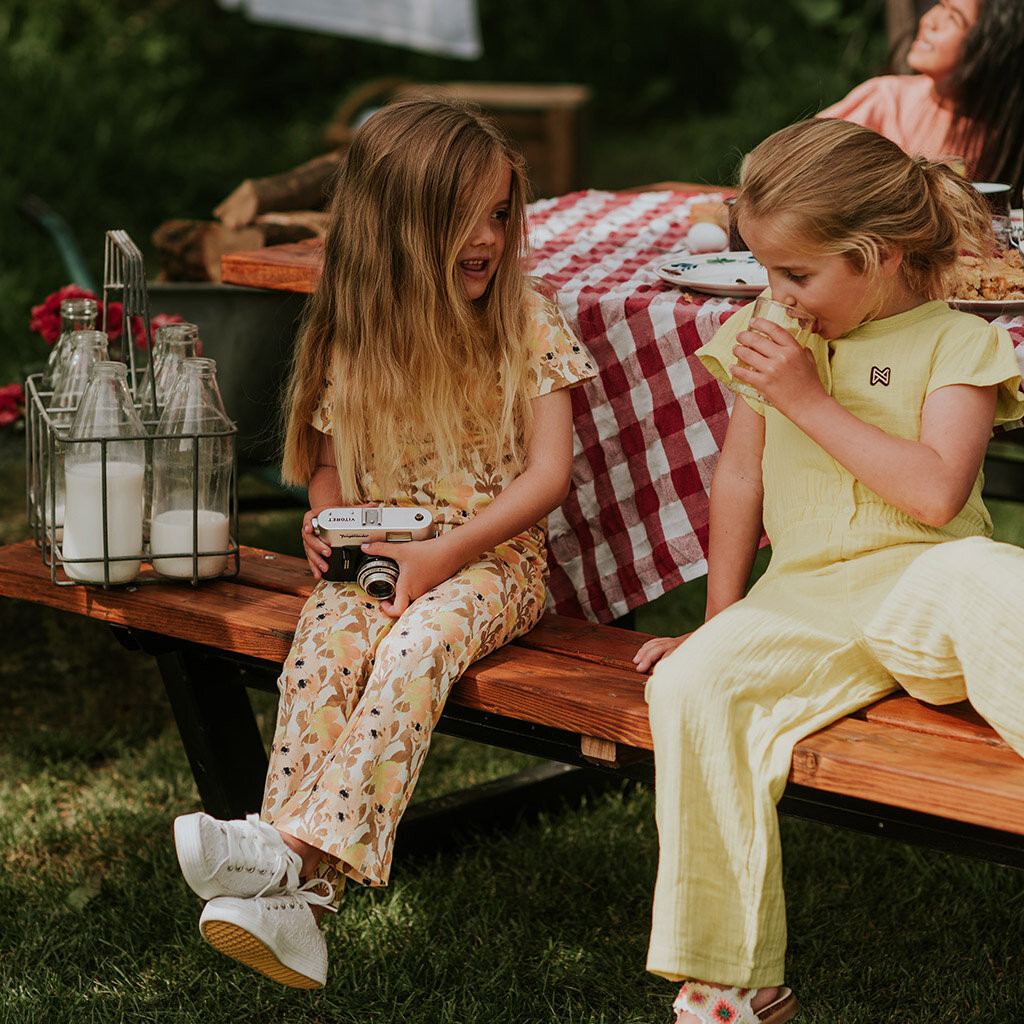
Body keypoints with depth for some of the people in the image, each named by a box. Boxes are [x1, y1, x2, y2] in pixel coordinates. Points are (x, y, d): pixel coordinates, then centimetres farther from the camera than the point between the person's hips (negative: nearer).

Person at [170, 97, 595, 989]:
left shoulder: (528, 323, -3)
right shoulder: (353, 338, 4)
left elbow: (549, 471, -7)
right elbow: (331, 460, 17)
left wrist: (447, 551, -18)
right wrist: (326, 521, -8)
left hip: (494, 558, -2)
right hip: (375, 556, 2)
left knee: (419, 639, -34)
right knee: (325, 640, -28)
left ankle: (303, 843, -40)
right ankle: (290, 901, -37)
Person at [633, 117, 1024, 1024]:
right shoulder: (769, 337, 15)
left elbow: (937, 493, -15)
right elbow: (740, 478, 21)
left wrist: (809, 399, -13)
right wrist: (720, 620, 19)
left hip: (922, 584, -3)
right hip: (806, 602, 4)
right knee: (692, 686, -26)